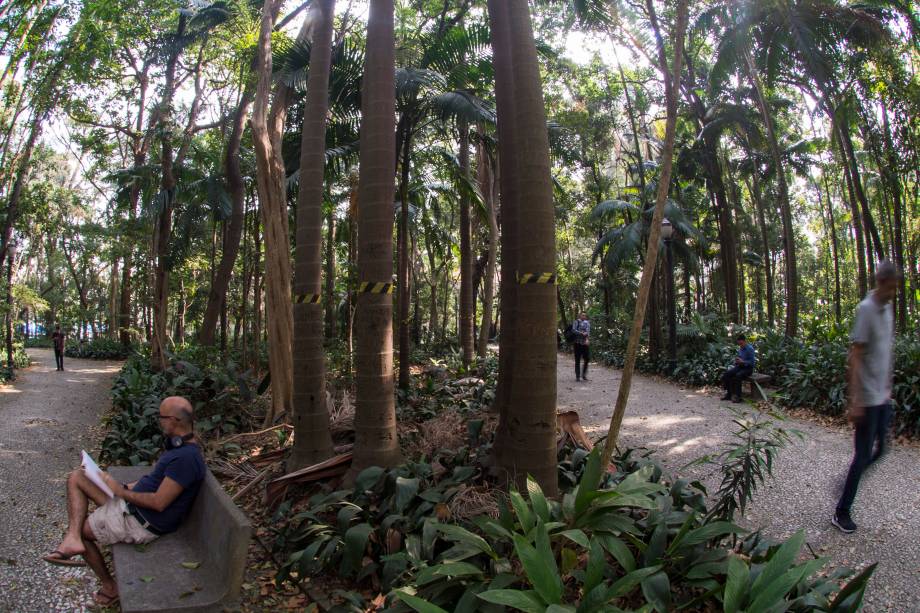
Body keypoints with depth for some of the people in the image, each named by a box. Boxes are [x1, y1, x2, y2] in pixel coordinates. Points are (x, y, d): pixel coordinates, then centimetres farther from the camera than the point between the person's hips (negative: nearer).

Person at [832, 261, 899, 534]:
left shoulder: (888, 309, 10)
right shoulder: (866, 309, -15)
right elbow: (855, 357, -17)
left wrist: (888, 388, 20)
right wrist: (855, 400, -19)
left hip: (883, 397, 8)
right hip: (867, 398, -8)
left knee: (880, 450, 13)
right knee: (863, 455, -2)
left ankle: (851, 478, 34)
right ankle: (841, 512, 8)